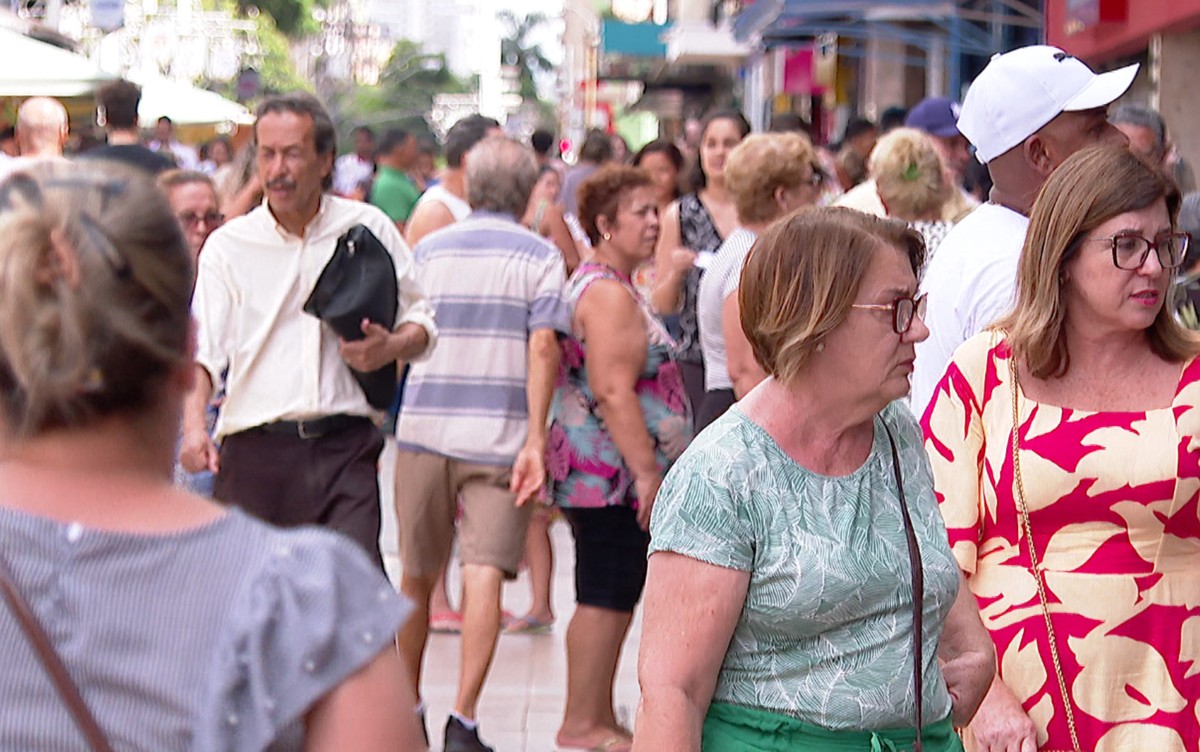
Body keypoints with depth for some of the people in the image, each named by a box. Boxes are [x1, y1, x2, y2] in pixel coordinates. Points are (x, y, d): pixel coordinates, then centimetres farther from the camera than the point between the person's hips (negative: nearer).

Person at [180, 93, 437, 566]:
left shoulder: (368, 229, 8)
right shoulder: (227, 246, 7)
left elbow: (419, 321, 14)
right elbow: (203, 348, -2)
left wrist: (391, 347, -9)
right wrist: (194, 424, -20)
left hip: (345, 448, -1)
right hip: (254, 450, 1)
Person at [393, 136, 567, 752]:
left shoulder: (427, 250, 10)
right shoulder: (539, 255, 0)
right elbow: (543, 345, -11)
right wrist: (535, 439, -12)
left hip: (424, 425, 3)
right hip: (500, 432, -3)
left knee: (417, 575, 14)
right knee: (485, 572, -8)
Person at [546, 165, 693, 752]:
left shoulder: (599, 286, 19)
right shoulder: (609, 294, -15)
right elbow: (614, 393, -22)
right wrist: (647, 471, -22)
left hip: (604, 476, 11)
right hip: (615, 473, -11)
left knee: (613, 596, 13)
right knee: (606, 597, -6)